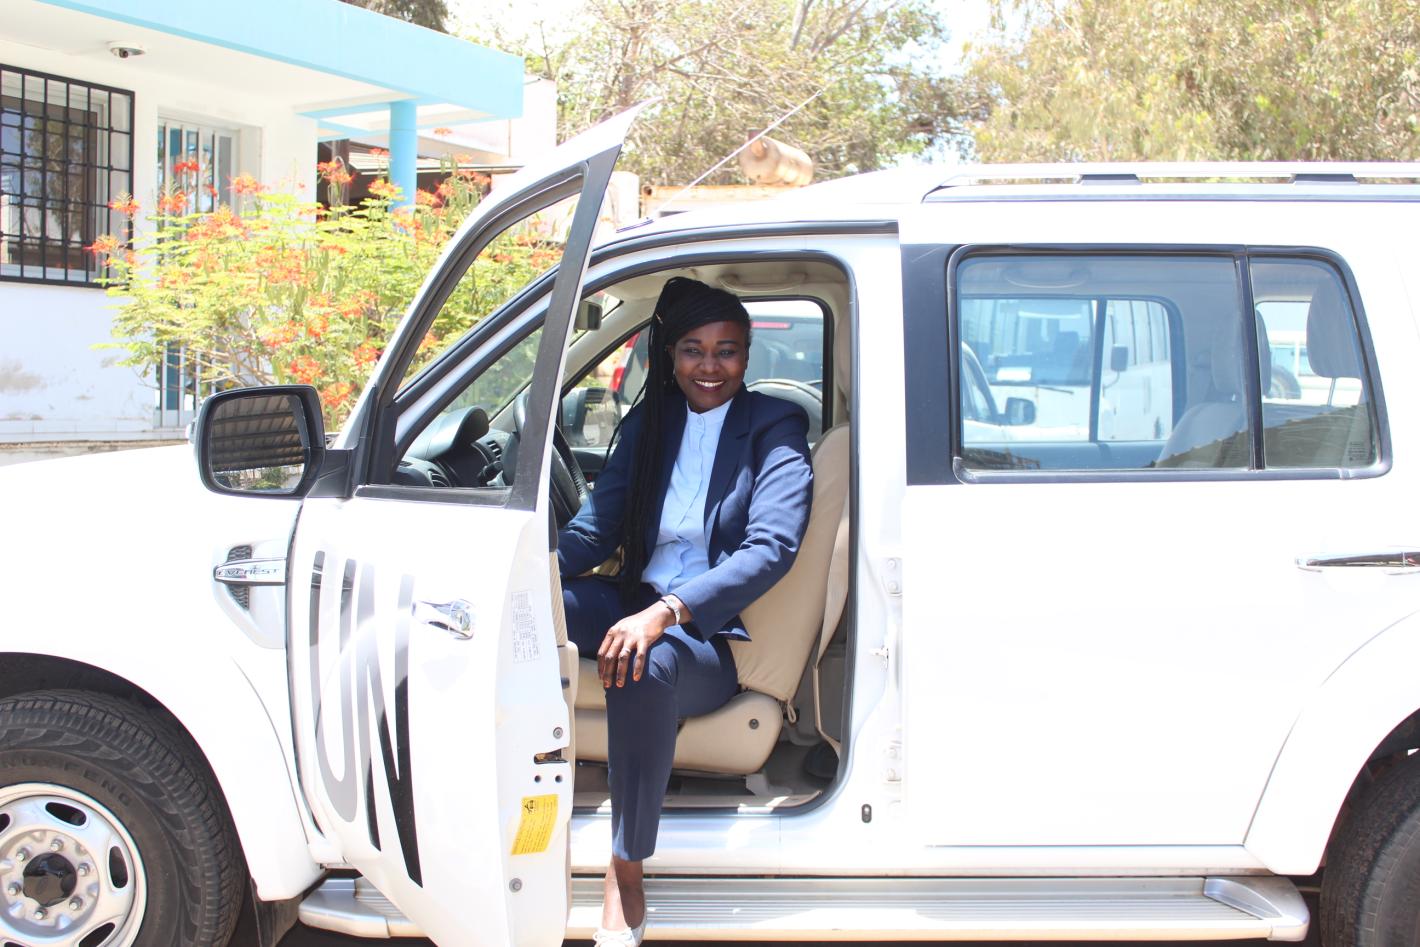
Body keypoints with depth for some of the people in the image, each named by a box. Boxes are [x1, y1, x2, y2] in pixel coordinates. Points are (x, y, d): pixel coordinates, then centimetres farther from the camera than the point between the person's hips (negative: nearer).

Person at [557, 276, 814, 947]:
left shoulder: (774, 428, -2)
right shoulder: (650, 423, 13)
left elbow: (772, 547, -16)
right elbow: (599, 524, 7)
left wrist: (665, 613, -30)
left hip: (715, 640, -5)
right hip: (636, 608, 5)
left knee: (647, 663, -39)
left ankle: (625, 880, -27)